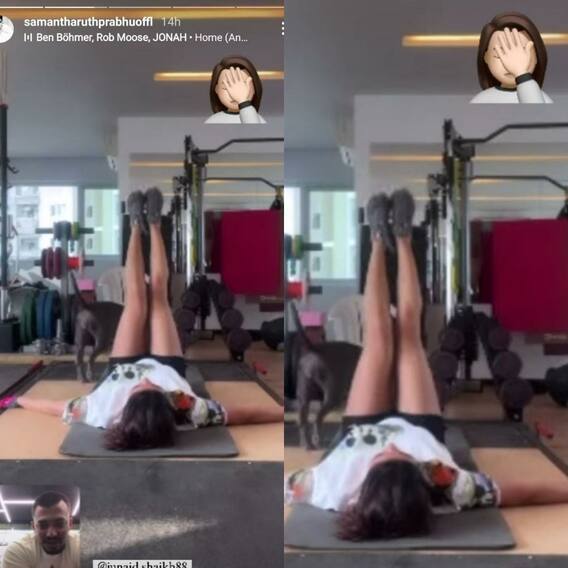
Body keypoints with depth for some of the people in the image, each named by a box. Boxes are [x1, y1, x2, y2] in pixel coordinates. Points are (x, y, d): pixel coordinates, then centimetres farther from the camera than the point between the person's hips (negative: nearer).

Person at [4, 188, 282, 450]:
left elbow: (57, 407, -30)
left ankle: (137, 226, 36)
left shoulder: (107, 414, -46)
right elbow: (247, 414, -41)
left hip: (124, 367, 0)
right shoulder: (186, 409, -47)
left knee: (136, 300, 11)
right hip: (166, 365, 0)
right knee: (158, 294, 10)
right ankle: (153, 223, 33)